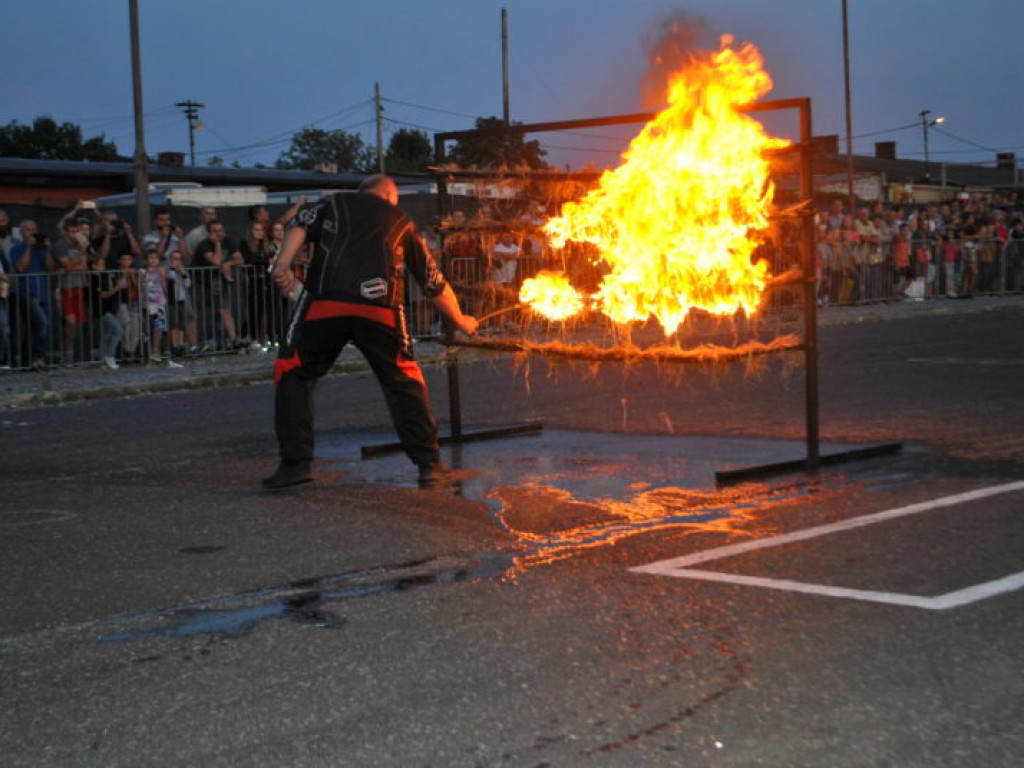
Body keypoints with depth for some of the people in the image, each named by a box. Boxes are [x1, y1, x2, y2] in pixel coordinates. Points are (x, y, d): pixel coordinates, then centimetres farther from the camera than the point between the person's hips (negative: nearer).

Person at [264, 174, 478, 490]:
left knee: (293, 373, 13)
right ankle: (429, 462, 14)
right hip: (381, 307, 1)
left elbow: (301, 224, 5)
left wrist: (283, 263, -8)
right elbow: (434, 281, 34)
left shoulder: (333, 204, 27)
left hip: (325, 302, -1)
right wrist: (460, 320, 46)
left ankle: (295, 462, 4)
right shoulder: (400, 221, 29)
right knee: (404, 381, 17)